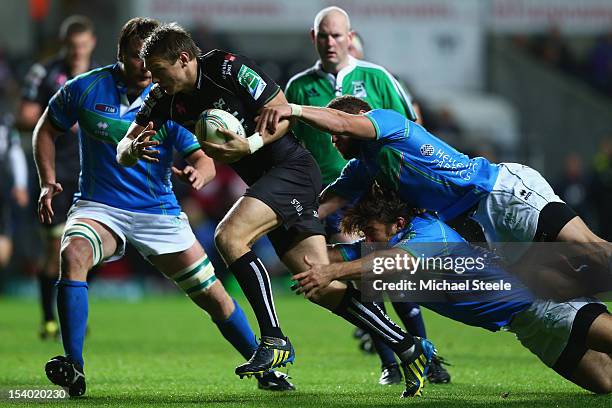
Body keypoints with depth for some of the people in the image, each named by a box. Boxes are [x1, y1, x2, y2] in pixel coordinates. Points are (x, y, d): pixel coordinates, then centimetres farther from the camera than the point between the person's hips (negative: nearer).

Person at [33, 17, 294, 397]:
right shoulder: (86, 89, -6)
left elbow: (204, 159, -12)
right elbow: (46, 130, 10)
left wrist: (197, 173, -36)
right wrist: (48, 183, -2)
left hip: (159, 212, 1)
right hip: (99, 207, -1)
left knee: (214, 296, 0)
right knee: (73, 255, -34)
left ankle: (265, 369, 22)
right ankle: (73, 369, -32)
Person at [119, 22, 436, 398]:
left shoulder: (227, 68, -16)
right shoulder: (164, 100, 3)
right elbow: (123, 153, 2)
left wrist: (249, 145, -27)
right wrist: (134, 149, -22)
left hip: (292, 169, -8)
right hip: (264, 181, 8)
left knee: (229, 237, -25)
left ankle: (274, 340, -19)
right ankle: (410, 348, 6)